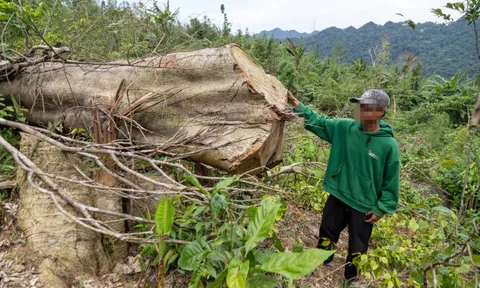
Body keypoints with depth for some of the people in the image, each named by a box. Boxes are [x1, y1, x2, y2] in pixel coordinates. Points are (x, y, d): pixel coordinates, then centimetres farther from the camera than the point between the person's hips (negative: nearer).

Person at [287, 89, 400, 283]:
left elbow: (391, 181, -10)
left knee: (357, 249, 14)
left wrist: (382, 209, -9)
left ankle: (351, 278, 42)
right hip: (337, 197, 3)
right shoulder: (345, 128, -8)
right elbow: (320, 122, -1)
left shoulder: (389, 145, -16)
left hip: (364, 206, -3)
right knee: (326, 235, 21)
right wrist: (298, 106, -12)